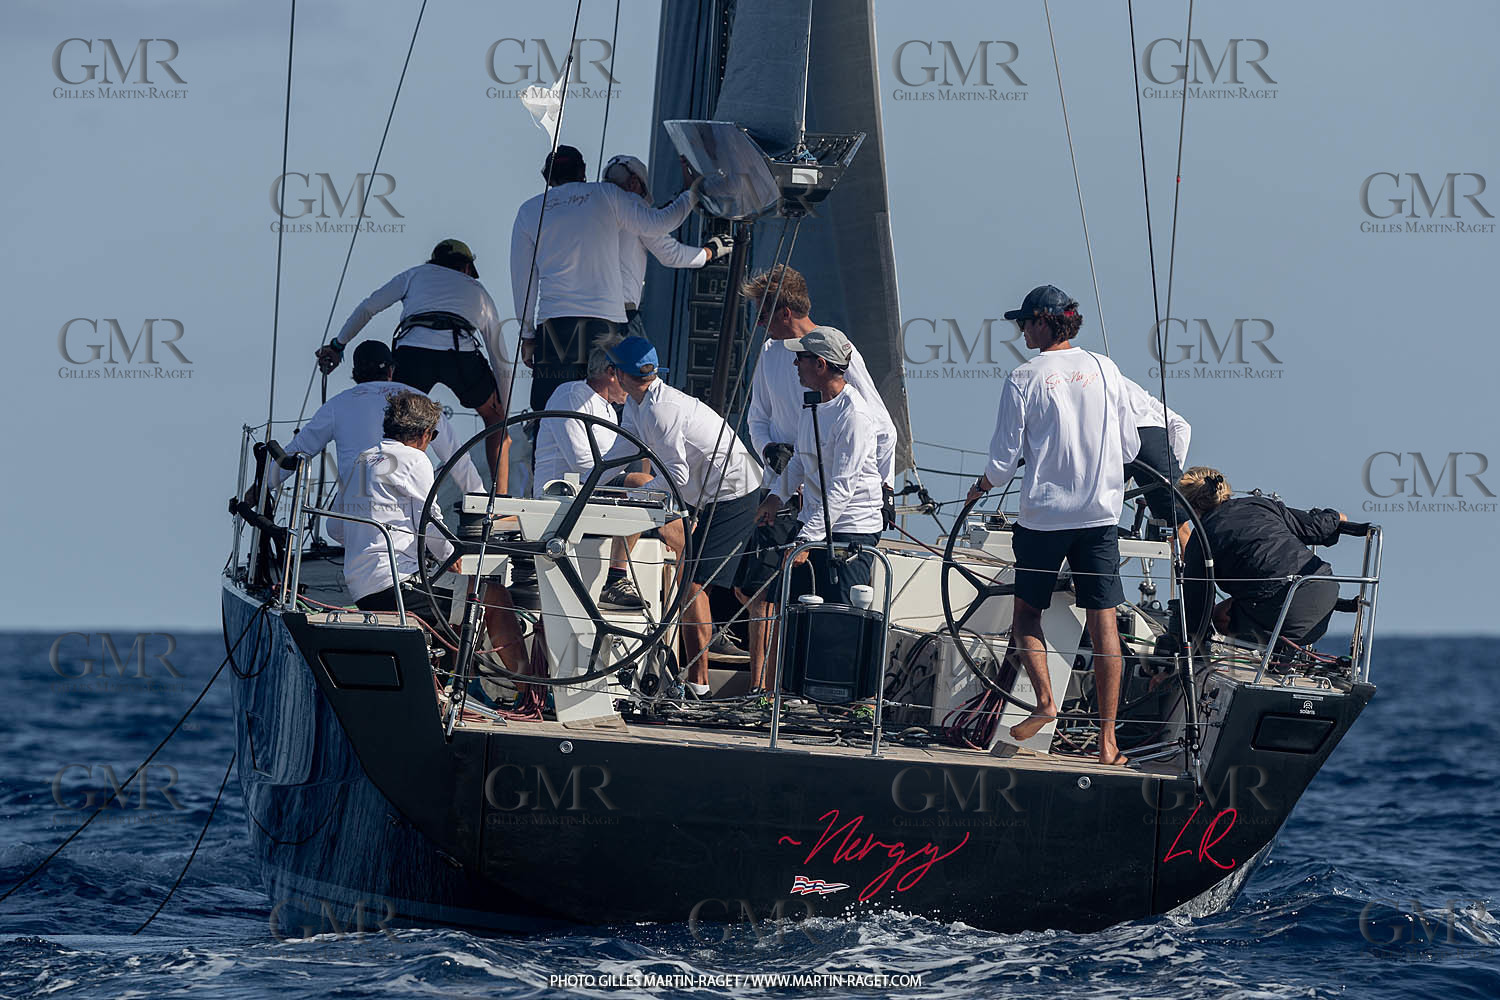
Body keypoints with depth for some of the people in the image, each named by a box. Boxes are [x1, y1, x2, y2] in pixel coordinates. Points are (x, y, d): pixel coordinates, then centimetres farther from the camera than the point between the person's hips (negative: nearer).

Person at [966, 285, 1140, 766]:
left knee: (1026, 612, 16)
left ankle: (1044, 698, -4)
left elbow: (1005, 458, -6)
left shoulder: (1024, 379, -8)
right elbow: (1130, 446, 8)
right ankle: (1107, 739, 0)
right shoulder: (1104, 369, 2)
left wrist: (982, 486, 15)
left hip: (1044, 515, -2)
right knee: (1103, 621, 2)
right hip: (1102, 511, 3)